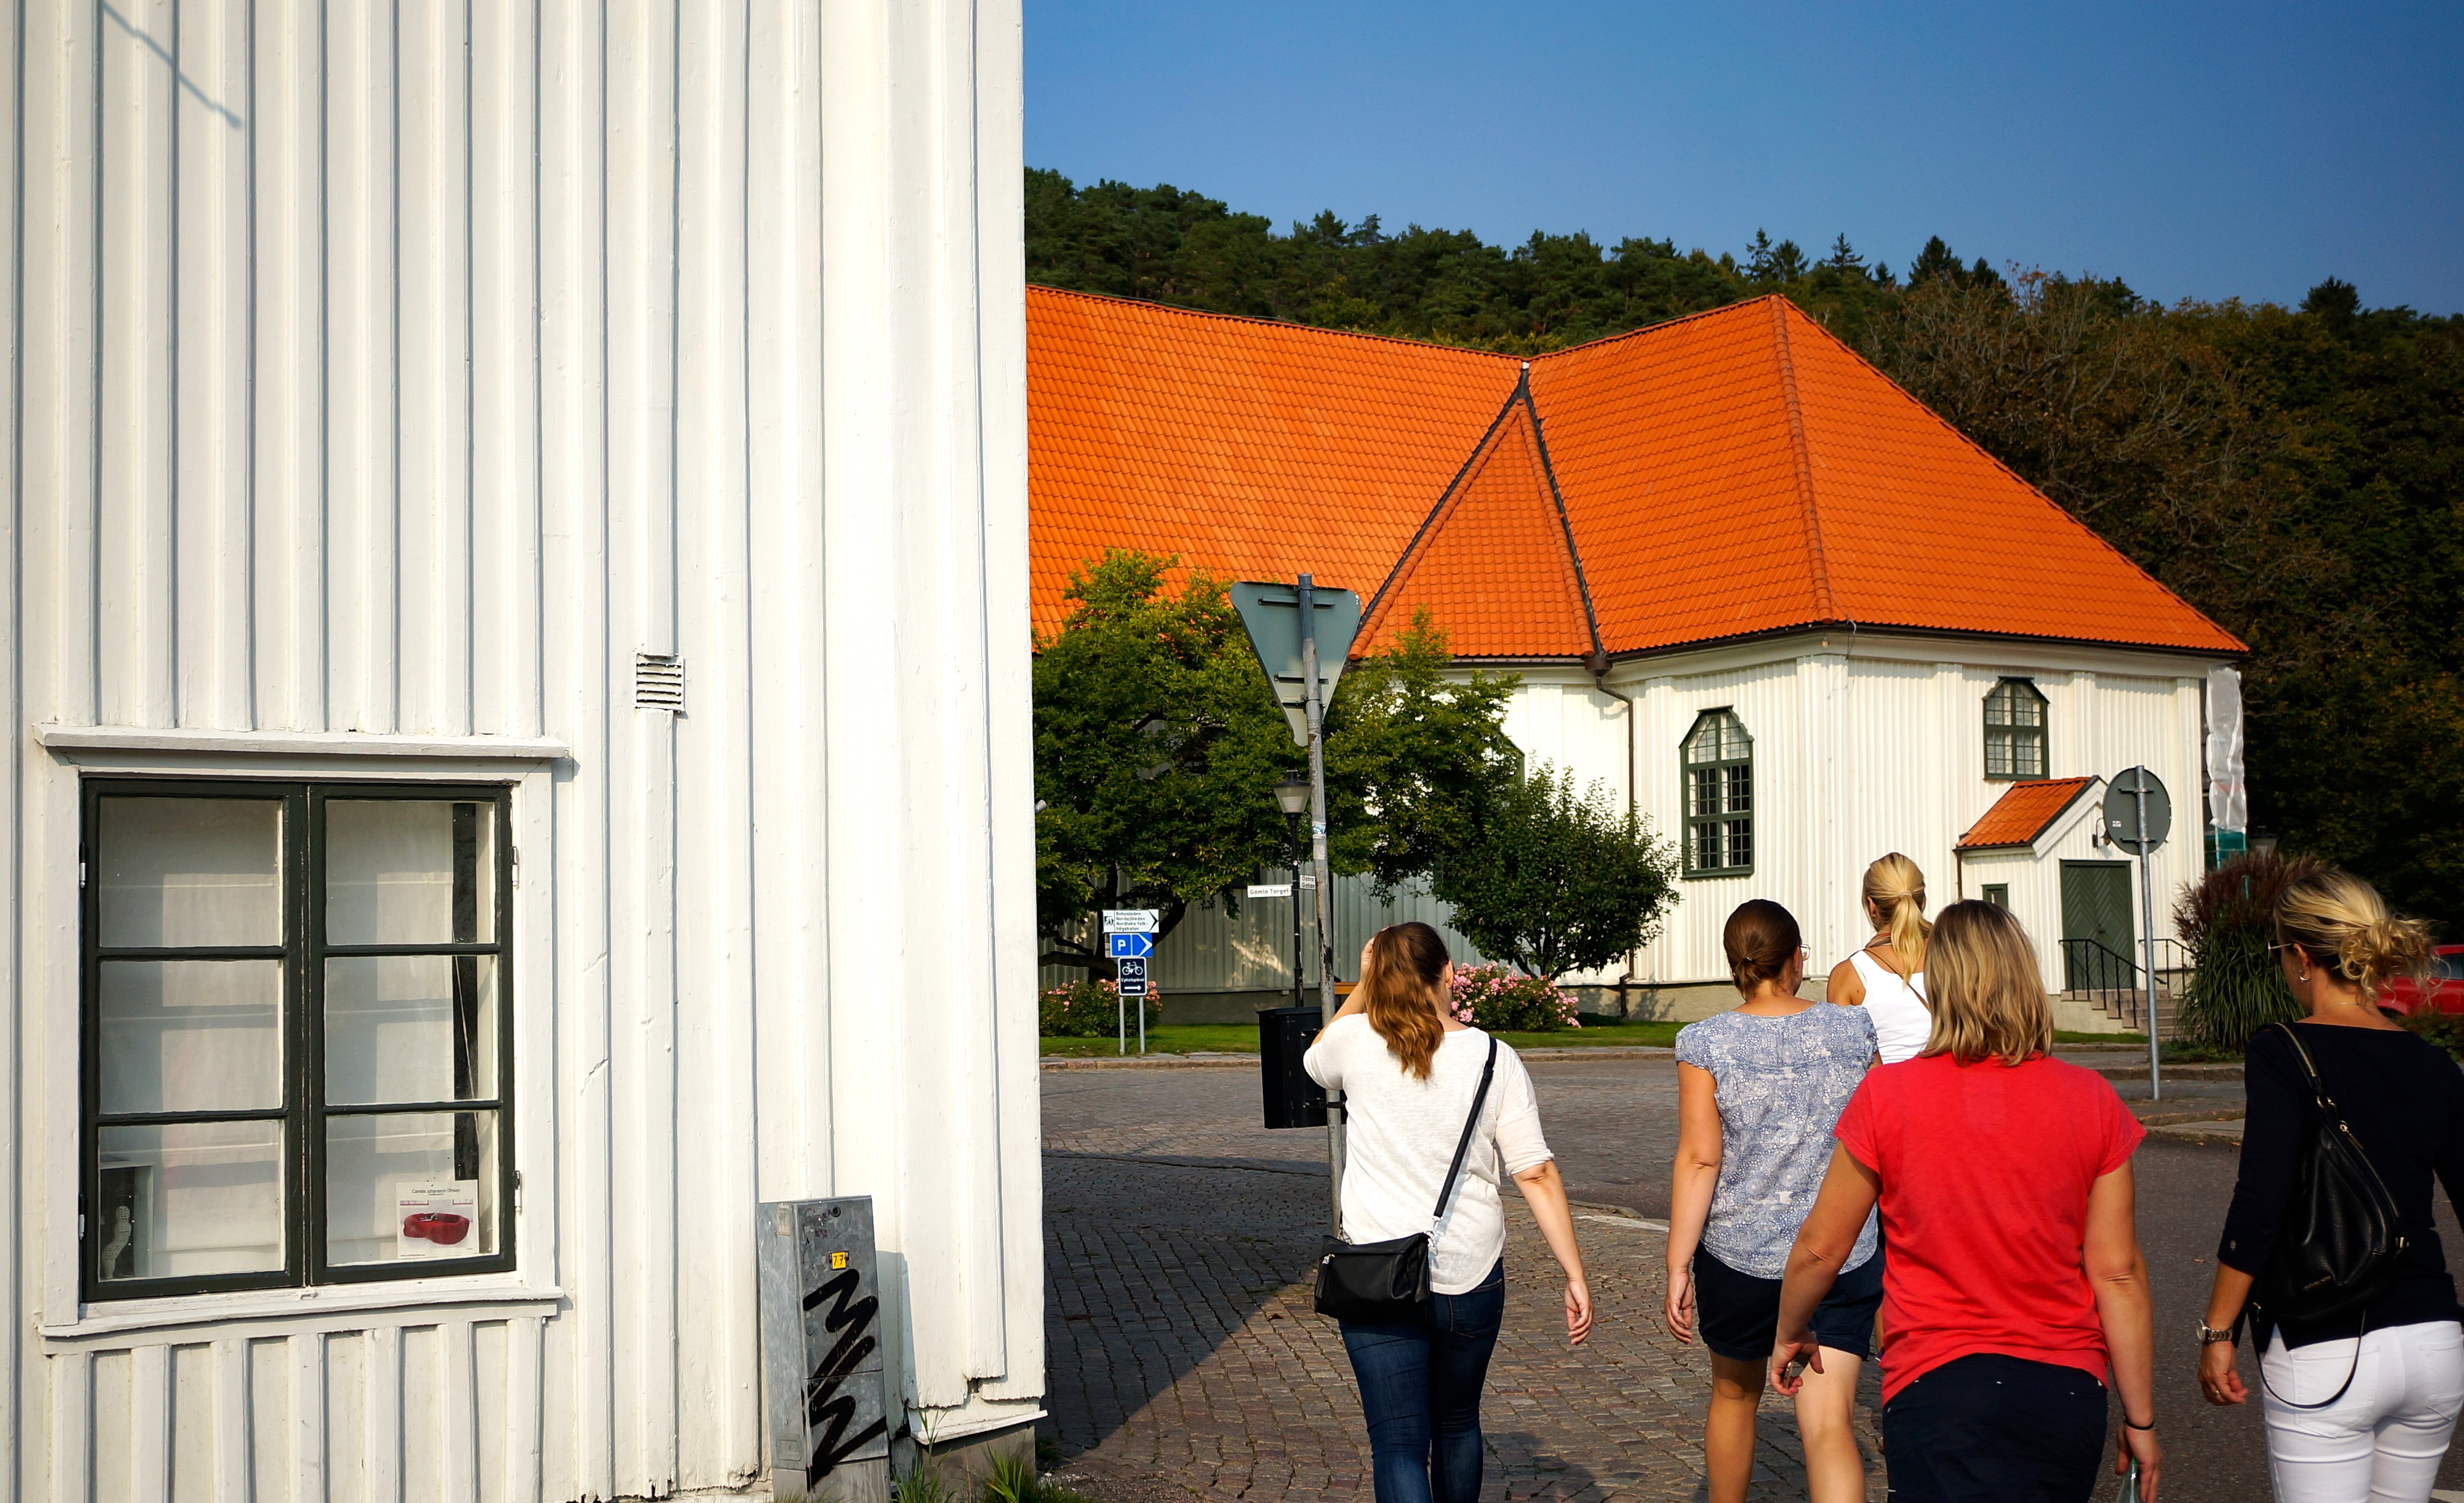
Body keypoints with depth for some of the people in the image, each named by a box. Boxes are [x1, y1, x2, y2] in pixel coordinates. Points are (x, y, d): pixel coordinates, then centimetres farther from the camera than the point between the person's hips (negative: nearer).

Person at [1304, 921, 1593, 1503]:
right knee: (1458, 1423, 23)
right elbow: (1536, 1174, -6)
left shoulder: (1355, 1041, -4)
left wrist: (1364, 986, 17)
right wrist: (1575, 1275, -1)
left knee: (1398, 1445, -3)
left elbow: (1314, 1063, 22)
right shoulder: (1493, 1058, -4)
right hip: (1471, 1276, 2)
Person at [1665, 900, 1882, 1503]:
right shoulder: (1852, 1029, -2)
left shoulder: (1705, 1043, -9)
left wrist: (1678, 1265, -8)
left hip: (1738, 1253, 0)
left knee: (1734, 1395, 23)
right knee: (1829, 1424, -4)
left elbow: (1699, 1159, -12)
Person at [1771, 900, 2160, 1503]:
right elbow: (2119, 1275, -2)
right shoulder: (2091, 1102, -3)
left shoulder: (1885, 1096, -8)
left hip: (1937, 1387, -3)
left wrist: (1790, 1335, 20)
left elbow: (1819, 1249, 1)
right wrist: (2140, 1420, 8)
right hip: (2066, 1388, 3)